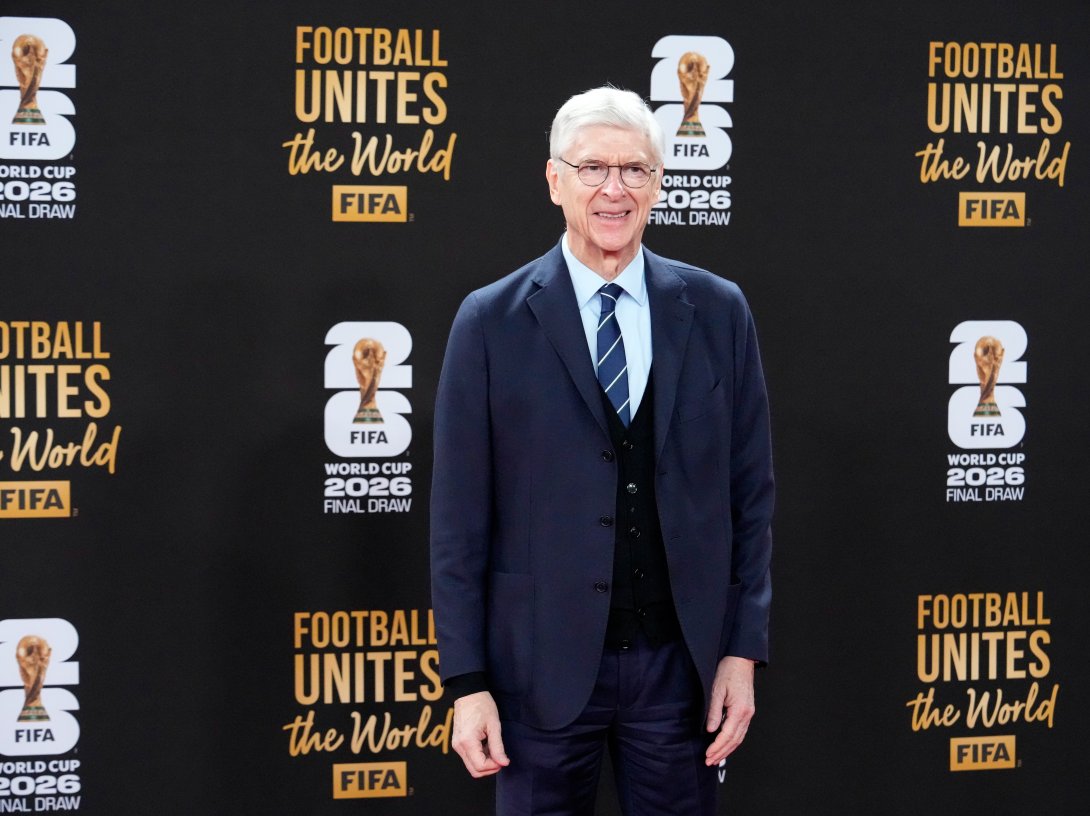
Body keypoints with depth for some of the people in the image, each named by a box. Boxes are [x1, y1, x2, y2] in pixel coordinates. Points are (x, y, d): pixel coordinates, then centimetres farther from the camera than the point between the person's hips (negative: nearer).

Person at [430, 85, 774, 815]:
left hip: (681, 663, 2)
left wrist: (743, 649, 1)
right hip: (542, 664, -1)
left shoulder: (717, 312, 3)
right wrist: (467, 681, -5)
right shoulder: (492, 322, -2)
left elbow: (751, 490, 6)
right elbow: (460, 516, -2)